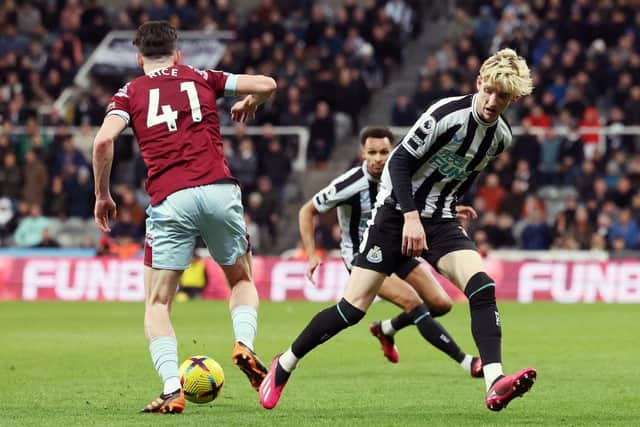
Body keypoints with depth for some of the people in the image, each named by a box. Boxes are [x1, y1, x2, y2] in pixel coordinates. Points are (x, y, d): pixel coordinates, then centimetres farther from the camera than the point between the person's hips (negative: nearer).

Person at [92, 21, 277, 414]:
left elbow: (104, 140, -4)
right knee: (242, 279, 23)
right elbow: (266, 84, 12)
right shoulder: (202, 79, 16)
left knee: (158, 303, 8)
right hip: (219, 190, 1)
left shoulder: (130, 93, 13)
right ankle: (245, 344, -5)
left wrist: (102, 196, 7)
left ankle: (172, 389, -11)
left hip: (169, 201, -1)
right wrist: (249, 104, 34)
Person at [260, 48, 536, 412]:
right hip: (397, 212, -5)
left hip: (438, 219, 5)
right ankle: (284, 365, 13)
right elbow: (400, 161, -17)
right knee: (355, 306, -7)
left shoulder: (501, 137, 2)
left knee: (481, 285, -22)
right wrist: (411, 217, -24)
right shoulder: (448, 114, -18)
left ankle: (495, 383, -31)